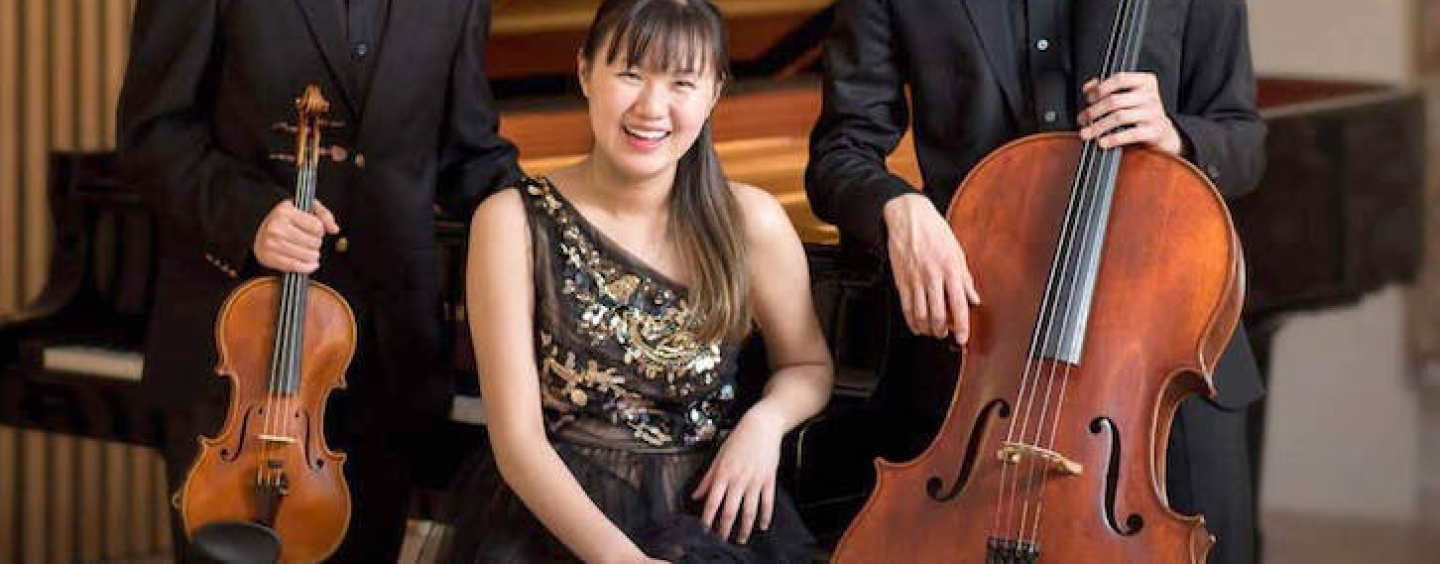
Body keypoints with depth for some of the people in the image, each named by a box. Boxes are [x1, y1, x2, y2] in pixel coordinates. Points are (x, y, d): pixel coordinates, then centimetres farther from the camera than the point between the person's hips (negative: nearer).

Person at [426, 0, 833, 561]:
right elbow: (517, 437, -8)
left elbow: (809, 367, 19)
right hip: (551, 510, -1)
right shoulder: (512, 222, -3)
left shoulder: (751, 222, 2)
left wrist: (768, 417, -5)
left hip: (706, 511, 1)